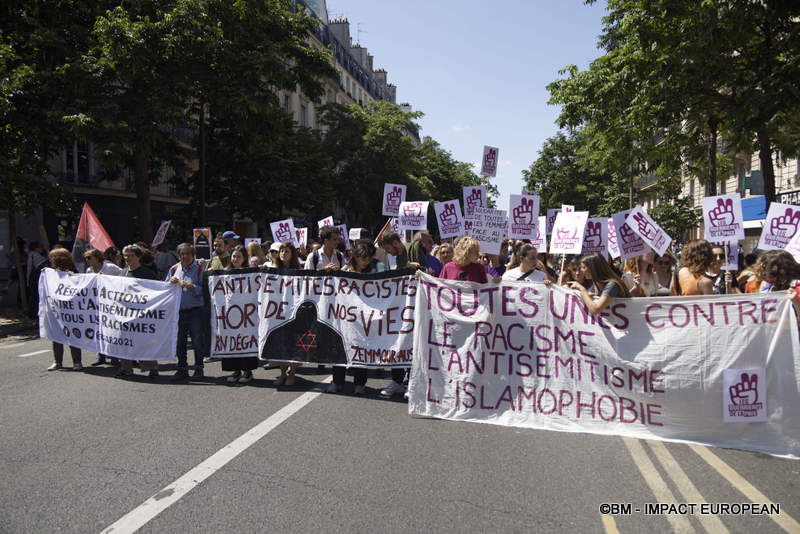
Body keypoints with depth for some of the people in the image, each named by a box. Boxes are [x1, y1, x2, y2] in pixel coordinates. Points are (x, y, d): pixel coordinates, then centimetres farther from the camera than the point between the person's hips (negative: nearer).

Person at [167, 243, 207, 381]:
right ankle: (182, 369, 21)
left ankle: (198, 368, 14)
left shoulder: (199, 269, 0)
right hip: (178, 312, 4)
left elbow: (203, 290, -8)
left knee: (198, 341, 2)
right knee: (179, 341, 10)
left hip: (195, 311, -4)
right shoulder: (174, 269, 13)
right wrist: (171, 282, -4)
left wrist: (190, 286, -20)